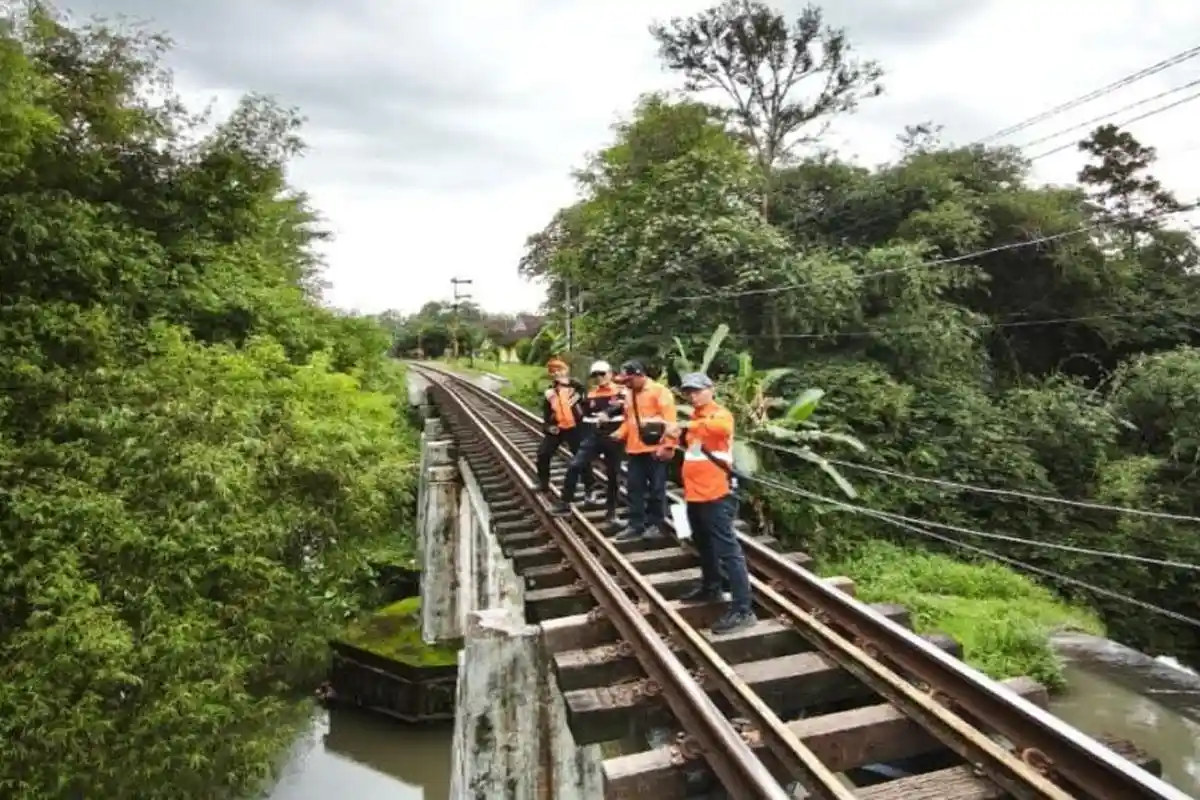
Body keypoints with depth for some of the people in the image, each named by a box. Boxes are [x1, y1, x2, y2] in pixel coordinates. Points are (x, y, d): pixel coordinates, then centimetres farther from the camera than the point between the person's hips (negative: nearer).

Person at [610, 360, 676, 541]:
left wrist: (667, 445, -20)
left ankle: (655, 524, 17)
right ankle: (636, 525, 18)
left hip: (655, 450, -7)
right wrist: (620, 433, 1)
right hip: (635, 449, 7)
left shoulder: (659, 391, -8)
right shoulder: (631, 394, 16)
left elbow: (669, 420, -14)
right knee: (634, 488, 9)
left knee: (656, 489, 4)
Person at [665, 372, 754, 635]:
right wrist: (680, 436, 8)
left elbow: (722, 426, -36)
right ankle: (710, 588, 42)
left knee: (727, 550, -8)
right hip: (695, 494, 10)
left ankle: (742, 609, -4)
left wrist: (685, 425, -39)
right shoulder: (695, 417, 16)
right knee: (704, 545, 24)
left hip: (716, 495, -10)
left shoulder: (719, 413, -11)